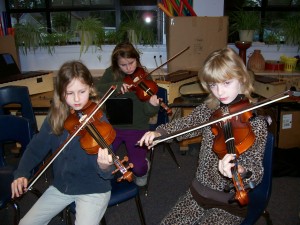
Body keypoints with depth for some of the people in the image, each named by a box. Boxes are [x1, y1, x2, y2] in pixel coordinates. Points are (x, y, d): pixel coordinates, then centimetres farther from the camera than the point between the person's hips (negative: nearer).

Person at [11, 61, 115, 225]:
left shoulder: (99, 121, -18)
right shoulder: (55, 117, -4)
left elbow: (106, 173, -23)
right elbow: (36, 148, 5)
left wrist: (104, 167, -46)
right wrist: (21, 173, -10)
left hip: (93, 190, -4)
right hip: (61, 187, 5)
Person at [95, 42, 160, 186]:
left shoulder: (144, 77, -7)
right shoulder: (111, 73, 2)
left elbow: (148, 112, -12)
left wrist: (153, 105, -36)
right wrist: (116, 85, -25)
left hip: (137, 128, -2)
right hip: (113, 126, 2)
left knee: (138, 168, -18)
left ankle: (143, 170, 20)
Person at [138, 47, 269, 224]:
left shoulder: (255, 121, -18)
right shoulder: (209, 109, -3)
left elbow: (256, 171, -24)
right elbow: (185, 124, 14)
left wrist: (240, 171, -47)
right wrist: (159, 132, -3)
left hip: (230, 203, -4)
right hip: (199, 191, 5)